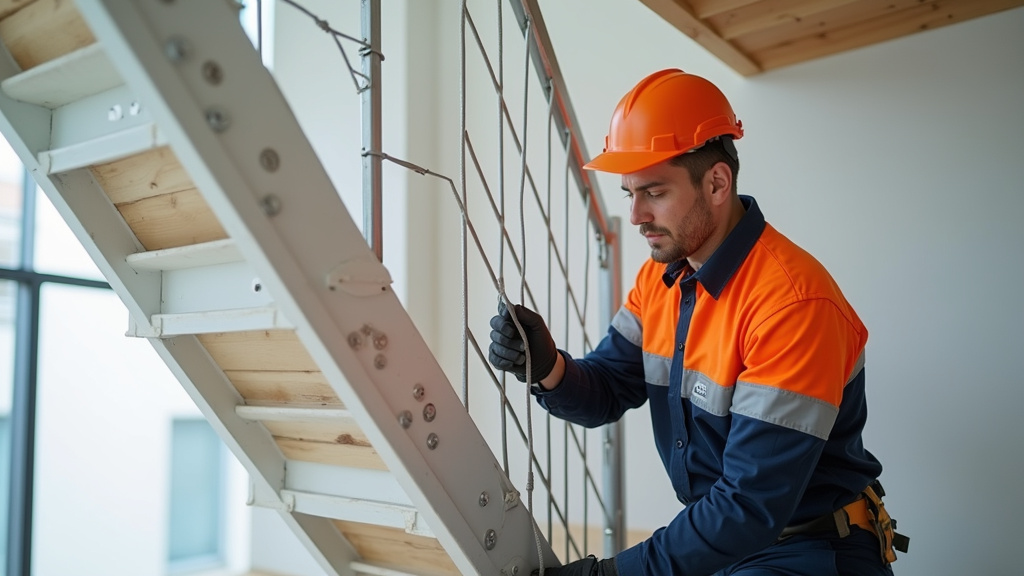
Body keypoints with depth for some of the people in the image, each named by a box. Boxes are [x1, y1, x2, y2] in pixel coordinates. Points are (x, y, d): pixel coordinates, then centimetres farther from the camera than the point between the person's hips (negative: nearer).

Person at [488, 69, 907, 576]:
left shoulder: (793, 301, -26)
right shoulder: (660, 275, -1)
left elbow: (753, 505, -26)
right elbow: (608, 393, 1)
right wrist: (549, 369, -20)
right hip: (719, 533, 6)